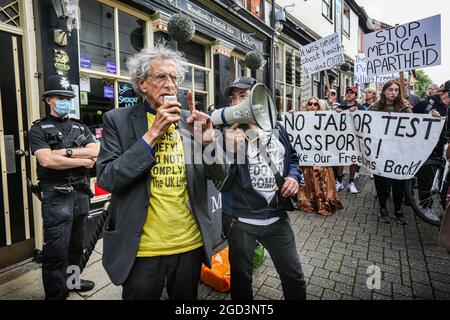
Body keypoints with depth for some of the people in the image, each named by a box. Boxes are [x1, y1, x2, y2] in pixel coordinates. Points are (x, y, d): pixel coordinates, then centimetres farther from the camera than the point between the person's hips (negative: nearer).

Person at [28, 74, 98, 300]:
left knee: (76, 244, 18)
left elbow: (95, 152, -4)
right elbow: (47, 160, -17)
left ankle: (72, 280, 38)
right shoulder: (38, 129, -1)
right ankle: (55, 294, 20)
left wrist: (66, 152, -15)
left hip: (81, 193, 5)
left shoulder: (80, 127, 12)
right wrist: (82, 161, -12)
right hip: (56, 196, -4)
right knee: (56, 250, 3)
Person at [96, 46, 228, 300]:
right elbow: (107, 180, -15)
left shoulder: (190, 120, 1)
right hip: (141, 248, -2)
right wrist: (152, 134, -20)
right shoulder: (118, 120, -5)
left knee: (186, 297, 24)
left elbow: (219, 174, -1)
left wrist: (207, 140, -20)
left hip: (191, 243, 3)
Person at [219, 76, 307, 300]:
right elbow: (221, 182, -16)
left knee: (294, 277, 18)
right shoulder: (228, 132, -10)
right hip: (240, 220, -2)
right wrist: (230, 150, -30)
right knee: (241, 279, 19)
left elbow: (292, 158, 17)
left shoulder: (276, 128, 2)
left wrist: (294, 176, -3)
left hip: (277, 217, 3)